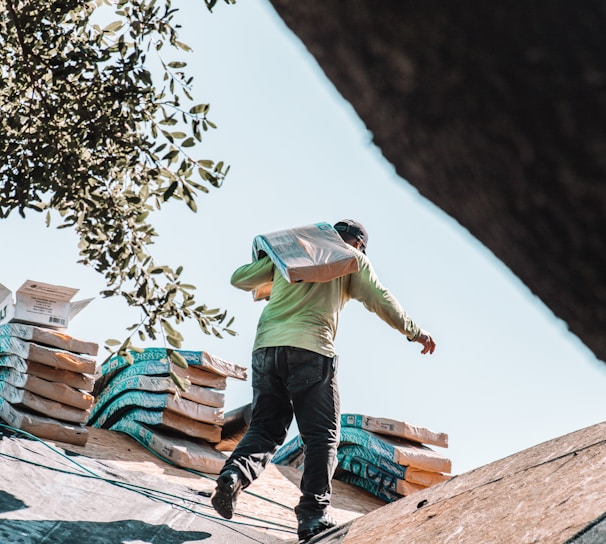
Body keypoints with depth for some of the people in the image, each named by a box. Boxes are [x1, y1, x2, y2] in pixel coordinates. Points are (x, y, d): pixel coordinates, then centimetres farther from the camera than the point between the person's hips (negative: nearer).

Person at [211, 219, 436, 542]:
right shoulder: (352, 258, 17)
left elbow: (240, 279, 24)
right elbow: (379, 300, 12)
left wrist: (265, 283, 45)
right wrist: (413, 331, 24)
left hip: (266, 346, 4)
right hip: (310, 349, -4)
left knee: (265, 428, 8)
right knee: (322, 436, 0)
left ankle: (234, 474, -20)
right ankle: (313, 514, -13)